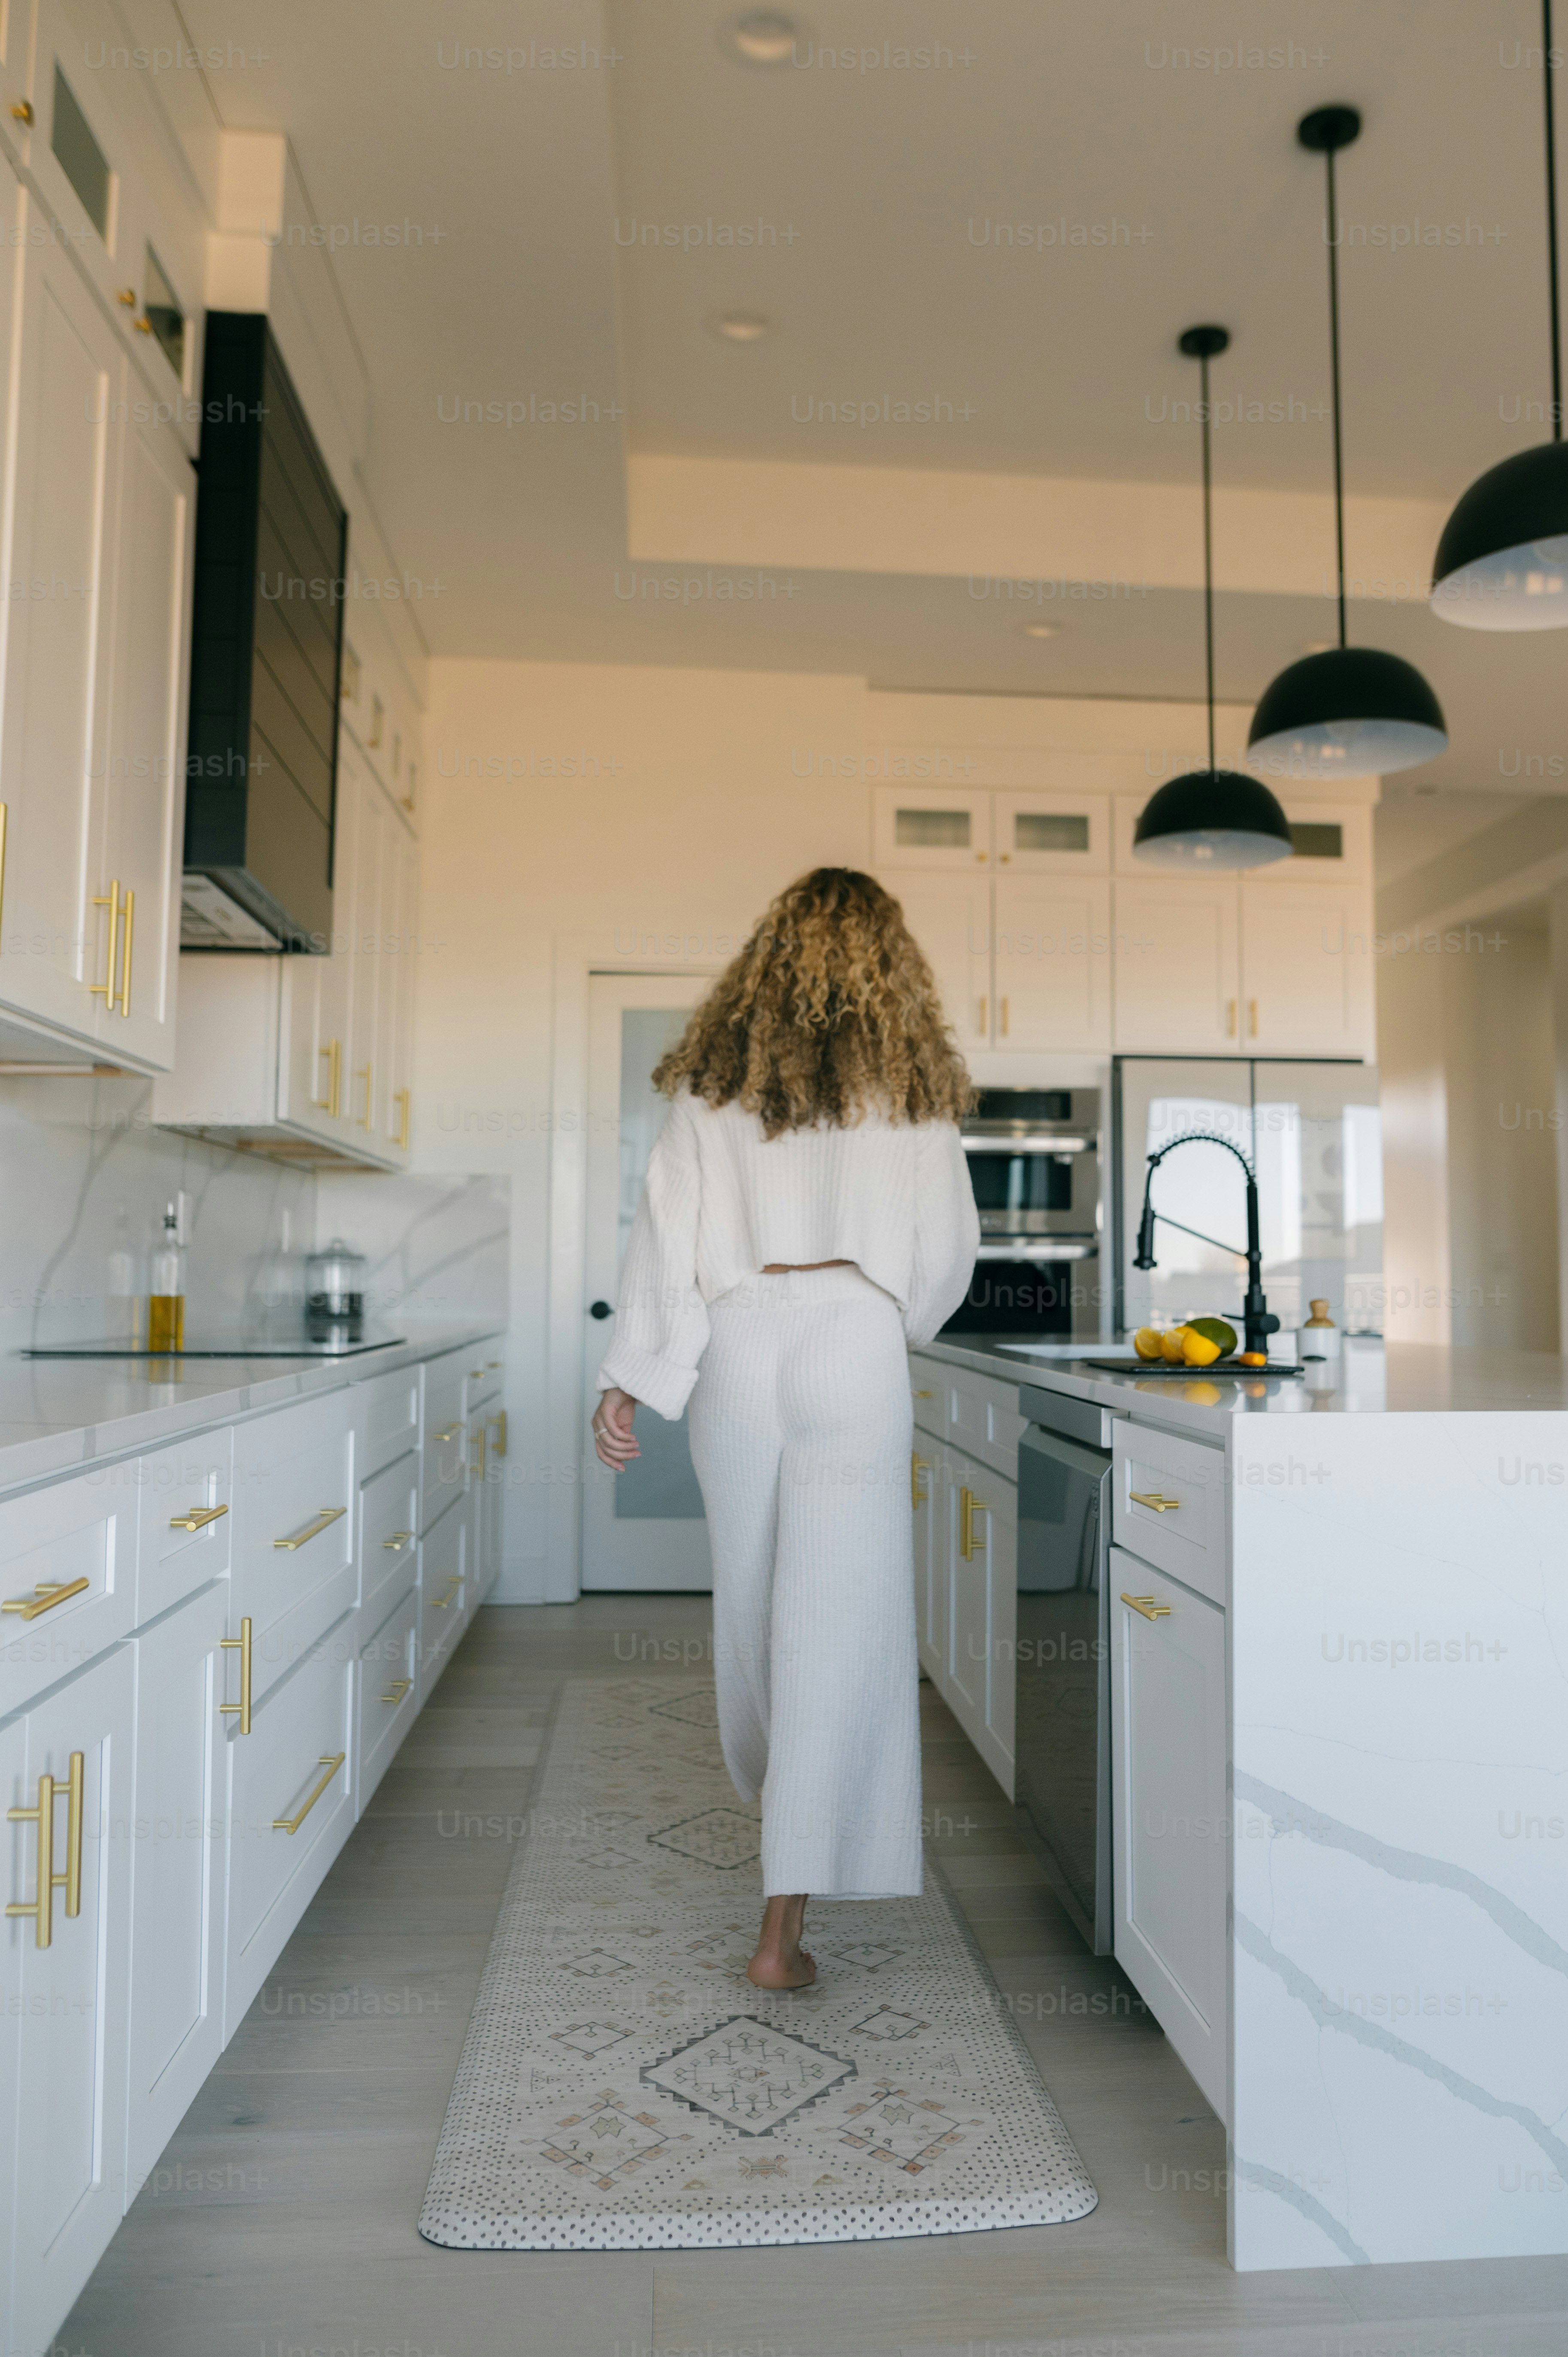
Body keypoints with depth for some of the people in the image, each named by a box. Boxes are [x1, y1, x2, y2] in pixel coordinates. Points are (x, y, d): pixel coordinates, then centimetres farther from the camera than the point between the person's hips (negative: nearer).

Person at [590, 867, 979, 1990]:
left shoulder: (715, 1075, 5)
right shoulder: (910, 1078, 2)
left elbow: (669, 1231, 2)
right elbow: (948, 1248, 3)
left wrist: (630, 1379, 5)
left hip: (739, 1343, 3)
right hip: (855, 1348, -2)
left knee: (755, 1588, 22)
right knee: (837, 1615, 0)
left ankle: (771, 1782, 47)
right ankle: (784, 1924, 2)